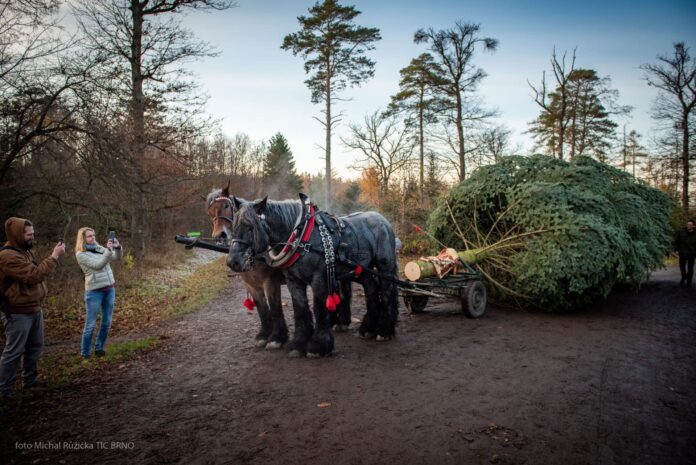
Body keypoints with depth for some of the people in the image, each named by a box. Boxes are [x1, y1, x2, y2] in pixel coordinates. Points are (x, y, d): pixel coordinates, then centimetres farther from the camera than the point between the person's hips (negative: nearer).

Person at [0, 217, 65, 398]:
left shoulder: (24, 251, 11)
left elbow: (37, 271, 15)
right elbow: (34, 275, -28)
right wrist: (54, 257, -25)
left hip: (34, 308, 10)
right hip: (18, 313, -10)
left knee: (35, 346, 18)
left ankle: (30, 380, 30)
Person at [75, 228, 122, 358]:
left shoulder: (99, 248, 10)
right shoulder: (81, 254, -8)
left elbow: (117, 257, 6)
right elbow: (97, 265, -19)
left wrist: (117, 247, -14)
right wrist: (108, 250, -26)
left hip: (110, 288, 6)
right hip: (94, 291, -6)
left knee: (107, 322, 10)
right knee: (91, 324, 0)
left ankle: (99, 348, 25)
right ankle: (85, 353, 13)